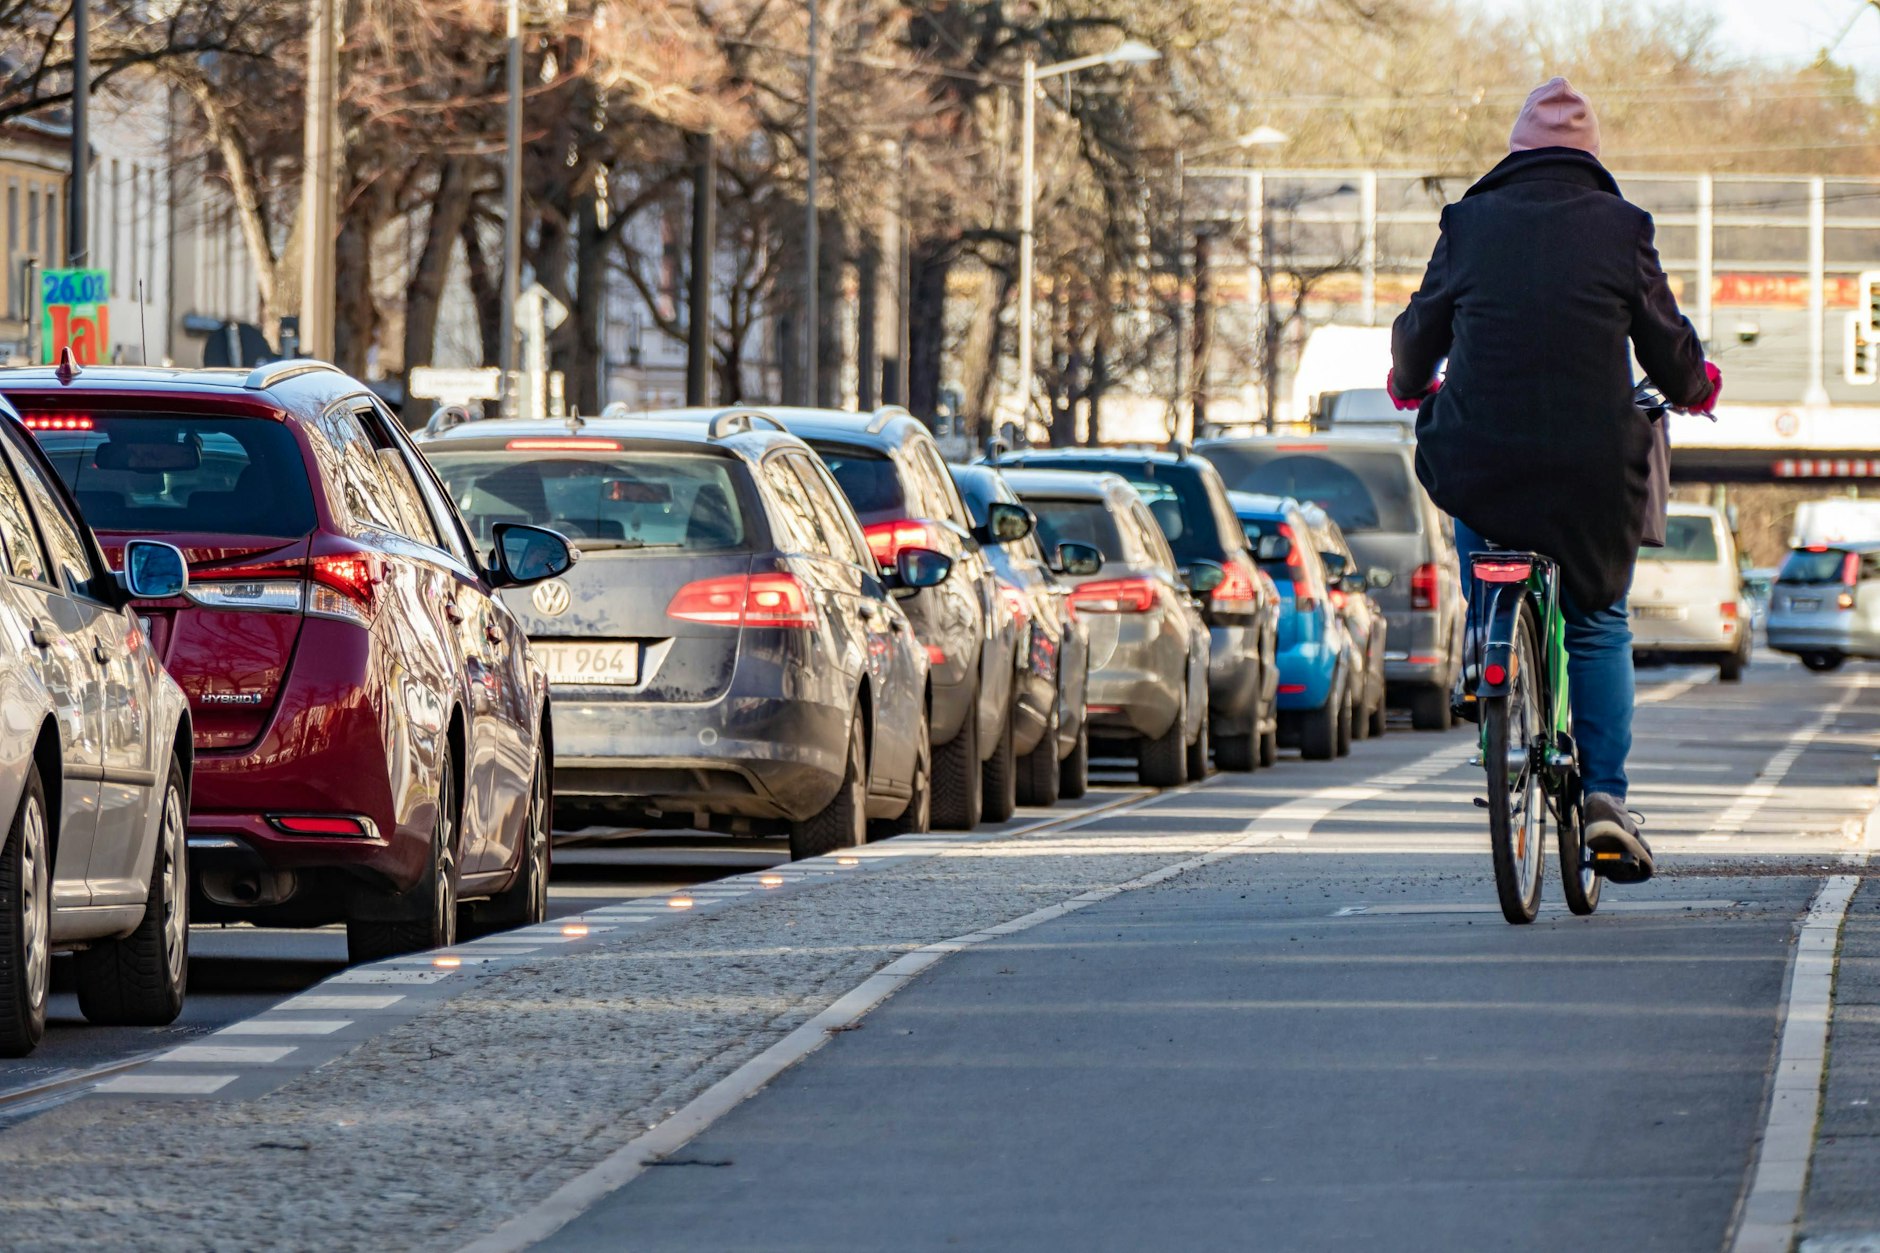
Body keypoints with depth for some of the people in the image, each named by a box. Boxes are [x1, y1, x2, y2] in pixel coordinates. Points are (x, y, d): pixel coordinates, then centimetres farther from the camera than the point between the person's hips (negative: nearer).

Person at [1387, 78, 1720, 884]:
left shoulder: (1469, 224, 5)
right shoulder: (1619, 228, 2)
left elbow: (1420, 331, 16)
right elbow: (1669, 350, 8)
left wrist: (1409, 389, 39)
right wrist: (1696, 388, 32)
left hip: (1480, 463, 0)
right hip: (1595, 468, 0)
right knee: (1599, 621, 15)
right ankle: (1606, 791, 3)